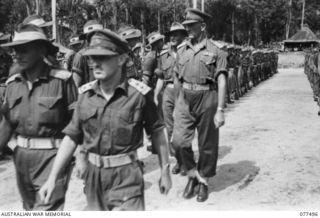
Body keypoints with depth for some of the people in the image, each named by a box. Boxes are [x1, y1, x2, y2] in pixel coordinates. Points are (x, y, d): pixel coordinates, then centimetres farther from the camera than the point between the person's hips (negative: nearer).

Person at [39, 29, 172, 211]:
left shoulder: (138, 93, -14)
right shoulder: (86, 94, -3)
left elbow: (157, 132, -4)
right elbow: (72, 136, 2)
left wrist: (165, 172, 2)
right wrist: (53, 178, -1)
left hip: (126, 176, -4)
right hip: (94, 175, 5)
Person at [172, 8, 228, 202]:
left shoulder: (216, 51, -4)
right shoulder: (182, 51, 11)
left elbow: (222, 82, -10)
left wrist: (220, 110, -17)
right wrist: (178, 103, 18)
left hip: (207, 100, -3)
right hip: (185, 100, 4)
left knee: (207, 145, 6)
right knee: (179, 141, -5)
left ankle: (204, 181, 25)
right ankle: (192, 175, 19)